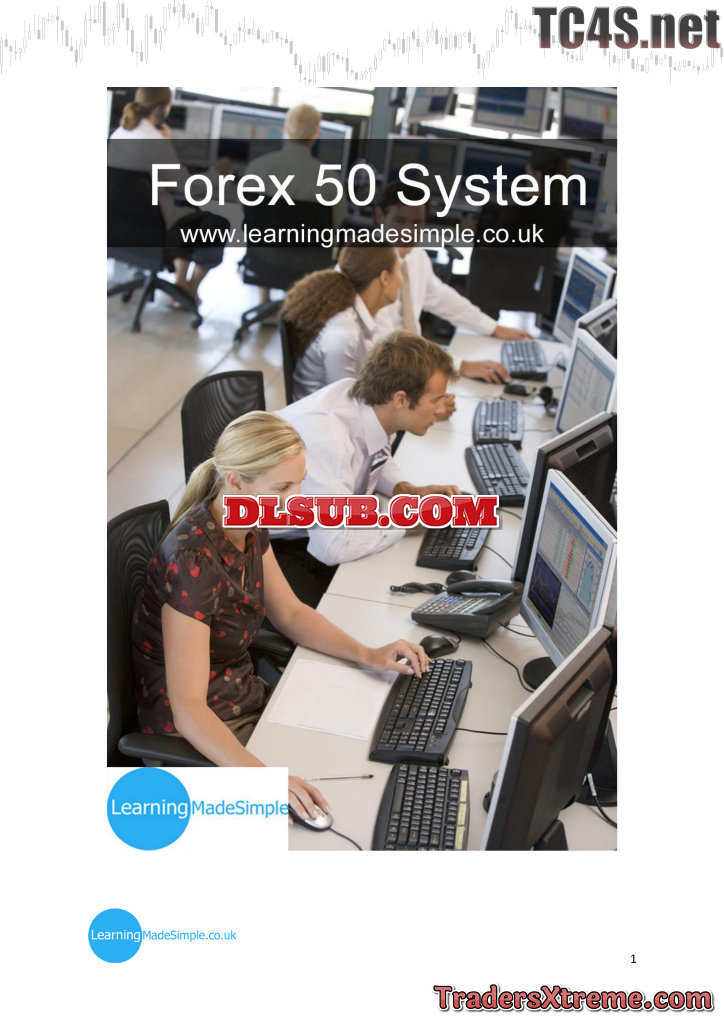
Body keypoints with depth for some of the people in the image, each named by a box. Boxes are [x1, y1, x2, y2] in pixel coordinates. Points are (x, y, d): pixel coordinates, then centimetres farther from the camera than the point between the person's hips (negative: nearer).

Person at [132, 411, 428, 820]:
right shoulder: (193, 560, -31)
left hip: (244, 697, 8)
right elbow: (187, 707, -32)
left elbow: (290, 613, 8)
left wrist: (367, 655, -5)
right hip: (193, 737, -8)